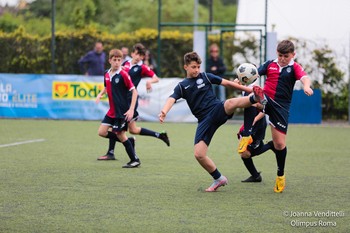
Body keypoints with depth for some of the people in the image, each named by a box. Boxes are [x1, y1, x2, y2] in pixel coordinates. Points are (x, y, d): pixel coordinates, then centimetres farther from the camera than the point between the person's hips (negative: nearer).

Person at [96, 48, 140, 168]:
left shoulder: (123, 75, -16)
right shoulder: (107, 74, 5)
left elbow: (134, 92, -15)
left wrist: (131, 110, -20)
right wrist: (101, 94, 5)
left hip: (122, 111, -7)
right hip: (112, 111, 7)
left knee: (120, 135, -4)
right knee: (102, 132, 2)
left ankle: (135, 160, 9)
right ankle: (128, 141, 17)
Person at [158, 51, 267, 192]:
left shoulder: (205, 77, 11)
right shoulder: (182, 86, 10)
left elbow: (227, 83, 12)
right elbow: (172, 99, -7)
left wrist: (248, 89, 8)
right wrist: (164, 111, -30)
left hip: (218, 110, -2)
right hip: (204, 121, 2)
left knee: (231, 103, -38)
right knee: (199, 154, -8)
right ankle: (219, 179, 9)